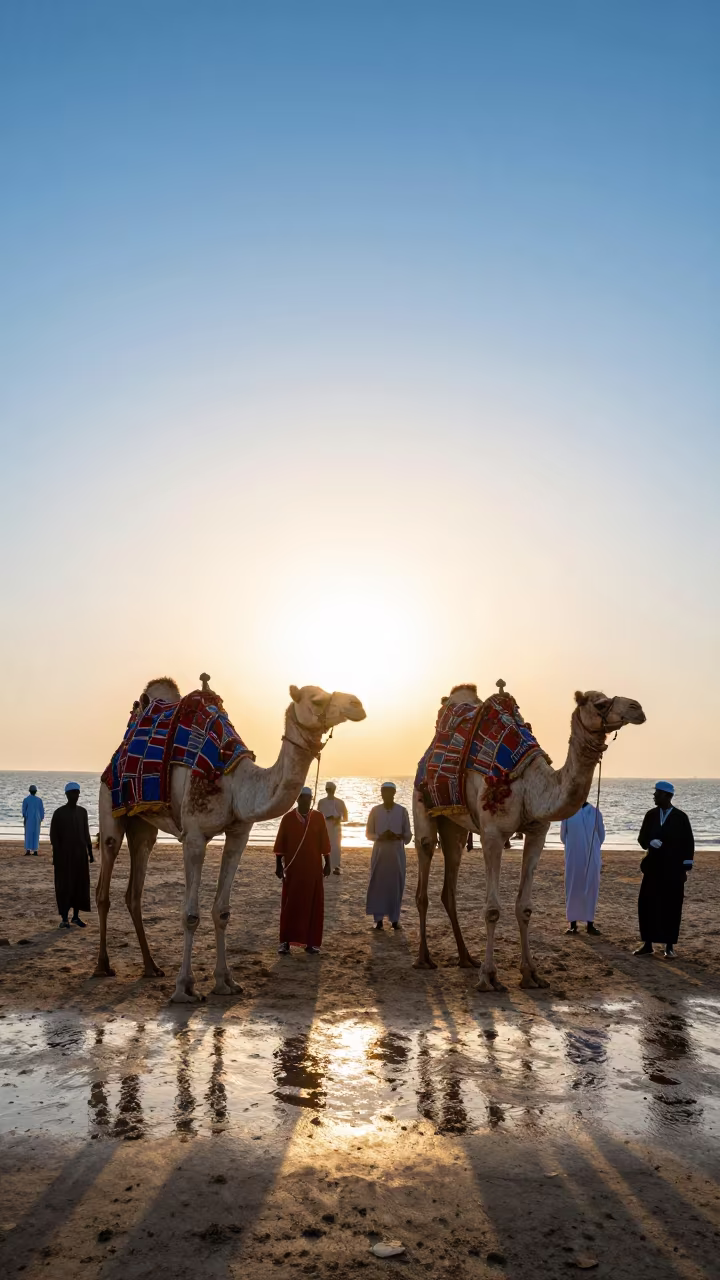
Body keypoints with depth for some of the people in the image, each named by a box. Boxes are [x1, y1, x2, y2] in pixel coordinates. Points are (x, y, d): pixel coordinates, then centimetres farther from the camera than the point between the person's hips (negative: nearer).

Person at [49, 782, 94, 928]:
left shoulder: (82, 811, 6)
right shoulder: (58, 813, -8)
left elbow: (86, 833, 10)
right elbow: (53, 835, -8)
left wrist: (90, 852, 7)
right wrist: (56, 855, -14)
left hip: (80, 853, 4)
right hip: (64, 854, -4)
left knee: (80, 885, 6)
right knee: (64, 886, -2)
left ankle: (76, 916, 16)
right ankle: (64, 918, 6)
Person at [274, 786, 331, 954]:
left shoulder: (318, 818, 1)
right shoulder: (288, 818, -1)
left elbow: (324, 842, 4)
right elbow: (280, 843, 0)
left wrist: (327, 863, 2)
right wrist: (279, 865, -2)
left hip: (313, 869, 1)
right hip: (292, 869, -1)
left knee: (313, 905, 4)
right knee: (290, 904, 2)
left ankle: (311, 942, 13)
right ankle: (286, 942, 7)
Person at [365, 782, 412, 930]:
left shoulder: (402, 810, 1)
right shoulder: (375, 810, 3)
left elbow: (408, 833, 4)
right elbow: (368, 833, 6)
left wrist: (398, 836, -17)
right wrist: (380, 837, -13)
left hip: (397, 852, 0)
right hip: (379, 851, 0)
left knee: (396, 884, 1)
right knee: (377, 884, -2)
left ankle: (395, 918, 10)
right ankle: (378, 918, 5)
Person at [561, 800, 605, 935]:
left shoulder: (595, 812, -1)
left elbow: (601, 835, 10)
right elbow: (563, 835, 8)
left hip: (592, 857, 0)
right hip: (573, 857, 0)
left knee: (591, 888, 3)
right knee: (572, 888, 3)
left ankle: (590, 923, 11)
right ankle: (573, 923, 10)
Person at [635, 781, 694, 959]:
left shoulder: (680, 817, -6)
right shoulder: (651, 815, 4)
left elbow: (688, 844, -3)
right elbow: (642, 838, 6)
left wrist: (686, 868, -6)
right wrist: (651, 842, -17)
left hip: (673, 870, -4)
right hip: (653, 867, 4)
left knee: (671, 907, 1)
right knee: (646, 904, 3)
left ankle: (670, 947, 13)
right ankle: (647, 944, 14)